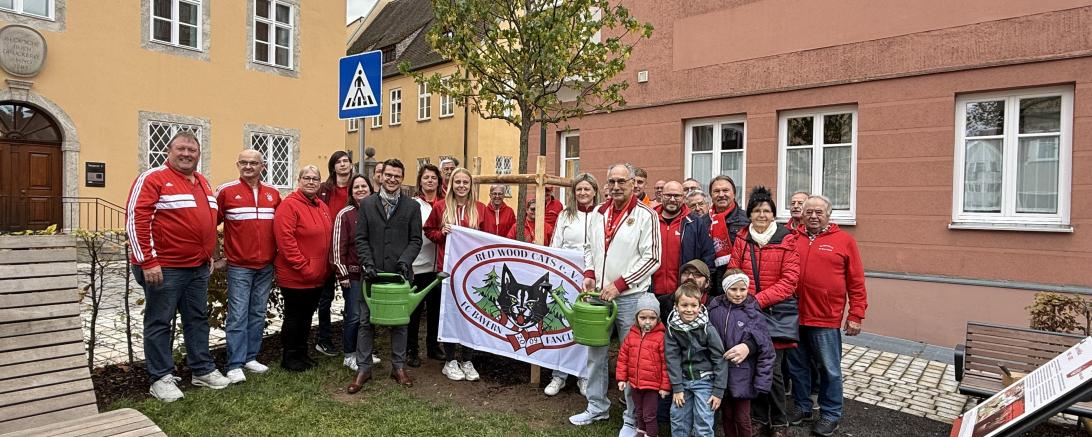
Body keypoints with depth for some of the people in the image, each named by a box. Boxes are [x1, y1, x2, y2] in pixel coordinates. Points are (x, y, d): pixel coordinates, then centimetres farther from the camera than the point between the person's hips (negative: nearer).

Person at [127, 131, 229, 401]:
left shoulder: (203, 183, 15)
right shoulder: (153, 178, -8)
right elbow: (136, 220, -14)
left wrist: (208, 255, 20)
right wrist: (147, 262, -18)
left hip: (199, 267, 7)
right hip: (164, 267, -7)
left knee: (198, 319, 13)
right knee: (160, 323, 4)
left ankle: (202, 371, 24)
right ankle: (161, 378, 14)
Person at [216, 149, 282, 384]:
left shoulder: (273, 193, 8)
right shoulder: (226, 191, -3)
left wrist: (279, 253, 10)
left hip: (266, 266, 4)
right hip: (239, 266, -4)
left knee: (258, 314, 11)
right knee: (238, 316, -2)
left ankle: (251, 357, 22)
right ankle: (235, 365, 5)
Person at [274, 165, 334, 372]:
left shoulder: (323, 207, 11)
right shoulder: (289, 205, -13)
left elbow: (328, 238, 17)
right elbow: (285, 240, -20)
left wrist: (326, 267, 9)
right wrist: (303, 267, -20)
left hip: (318, 276, 7)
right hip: (295, 276, -7)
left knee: (307, 316, 18)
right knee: (293, 317, 6)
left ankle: (302, 353, 31)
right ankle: (289, 357, 20)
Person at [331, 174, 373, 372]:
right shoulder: (345, 214, -5)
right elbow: (338, 246, -8)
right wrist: (342, 274, -11)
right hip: (353, 274, -4)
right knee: (354, 316, 1)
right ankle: (349, 356, 16)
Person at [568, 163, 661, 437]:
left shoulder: (646, 215, -9)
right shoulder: (597, 214, 9)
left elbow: (651, 258, -12)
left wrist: (618, 284, -16)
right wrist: (589, 274, 1)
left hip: (631, 296, -6)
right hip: (598, 294, 6)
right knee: (596, 353, 15)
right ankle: (597, 407, 32)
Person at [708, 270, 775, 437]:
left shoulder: (753, 314, -10)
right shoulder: (715, 310, -5)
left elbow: (766, 351, -8)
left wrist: (762, 382, -11)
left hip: (742, 376, -2)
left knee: (742, 418, 7)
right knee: (726, 416, 16)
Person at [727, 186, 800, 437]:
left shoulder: (786, 240, -2)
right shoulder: (742, 239, 7)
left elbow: (789, 281, -8)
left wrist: (759, 299, -16)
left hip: (776, 311, -3)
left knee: (772, 369, -2)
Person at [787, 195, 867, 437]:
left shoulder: (844, 240, -1)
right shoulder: (793, 239, 5)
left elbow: (856, 283, -1)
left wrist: (856, 315, -4)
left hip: (826, 319, -3)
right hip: (794, 316, 3)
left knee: (829, 369, 8)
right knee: (797, 365, 15)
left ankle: (830, 414, 24)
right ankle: (801, 405, 32)